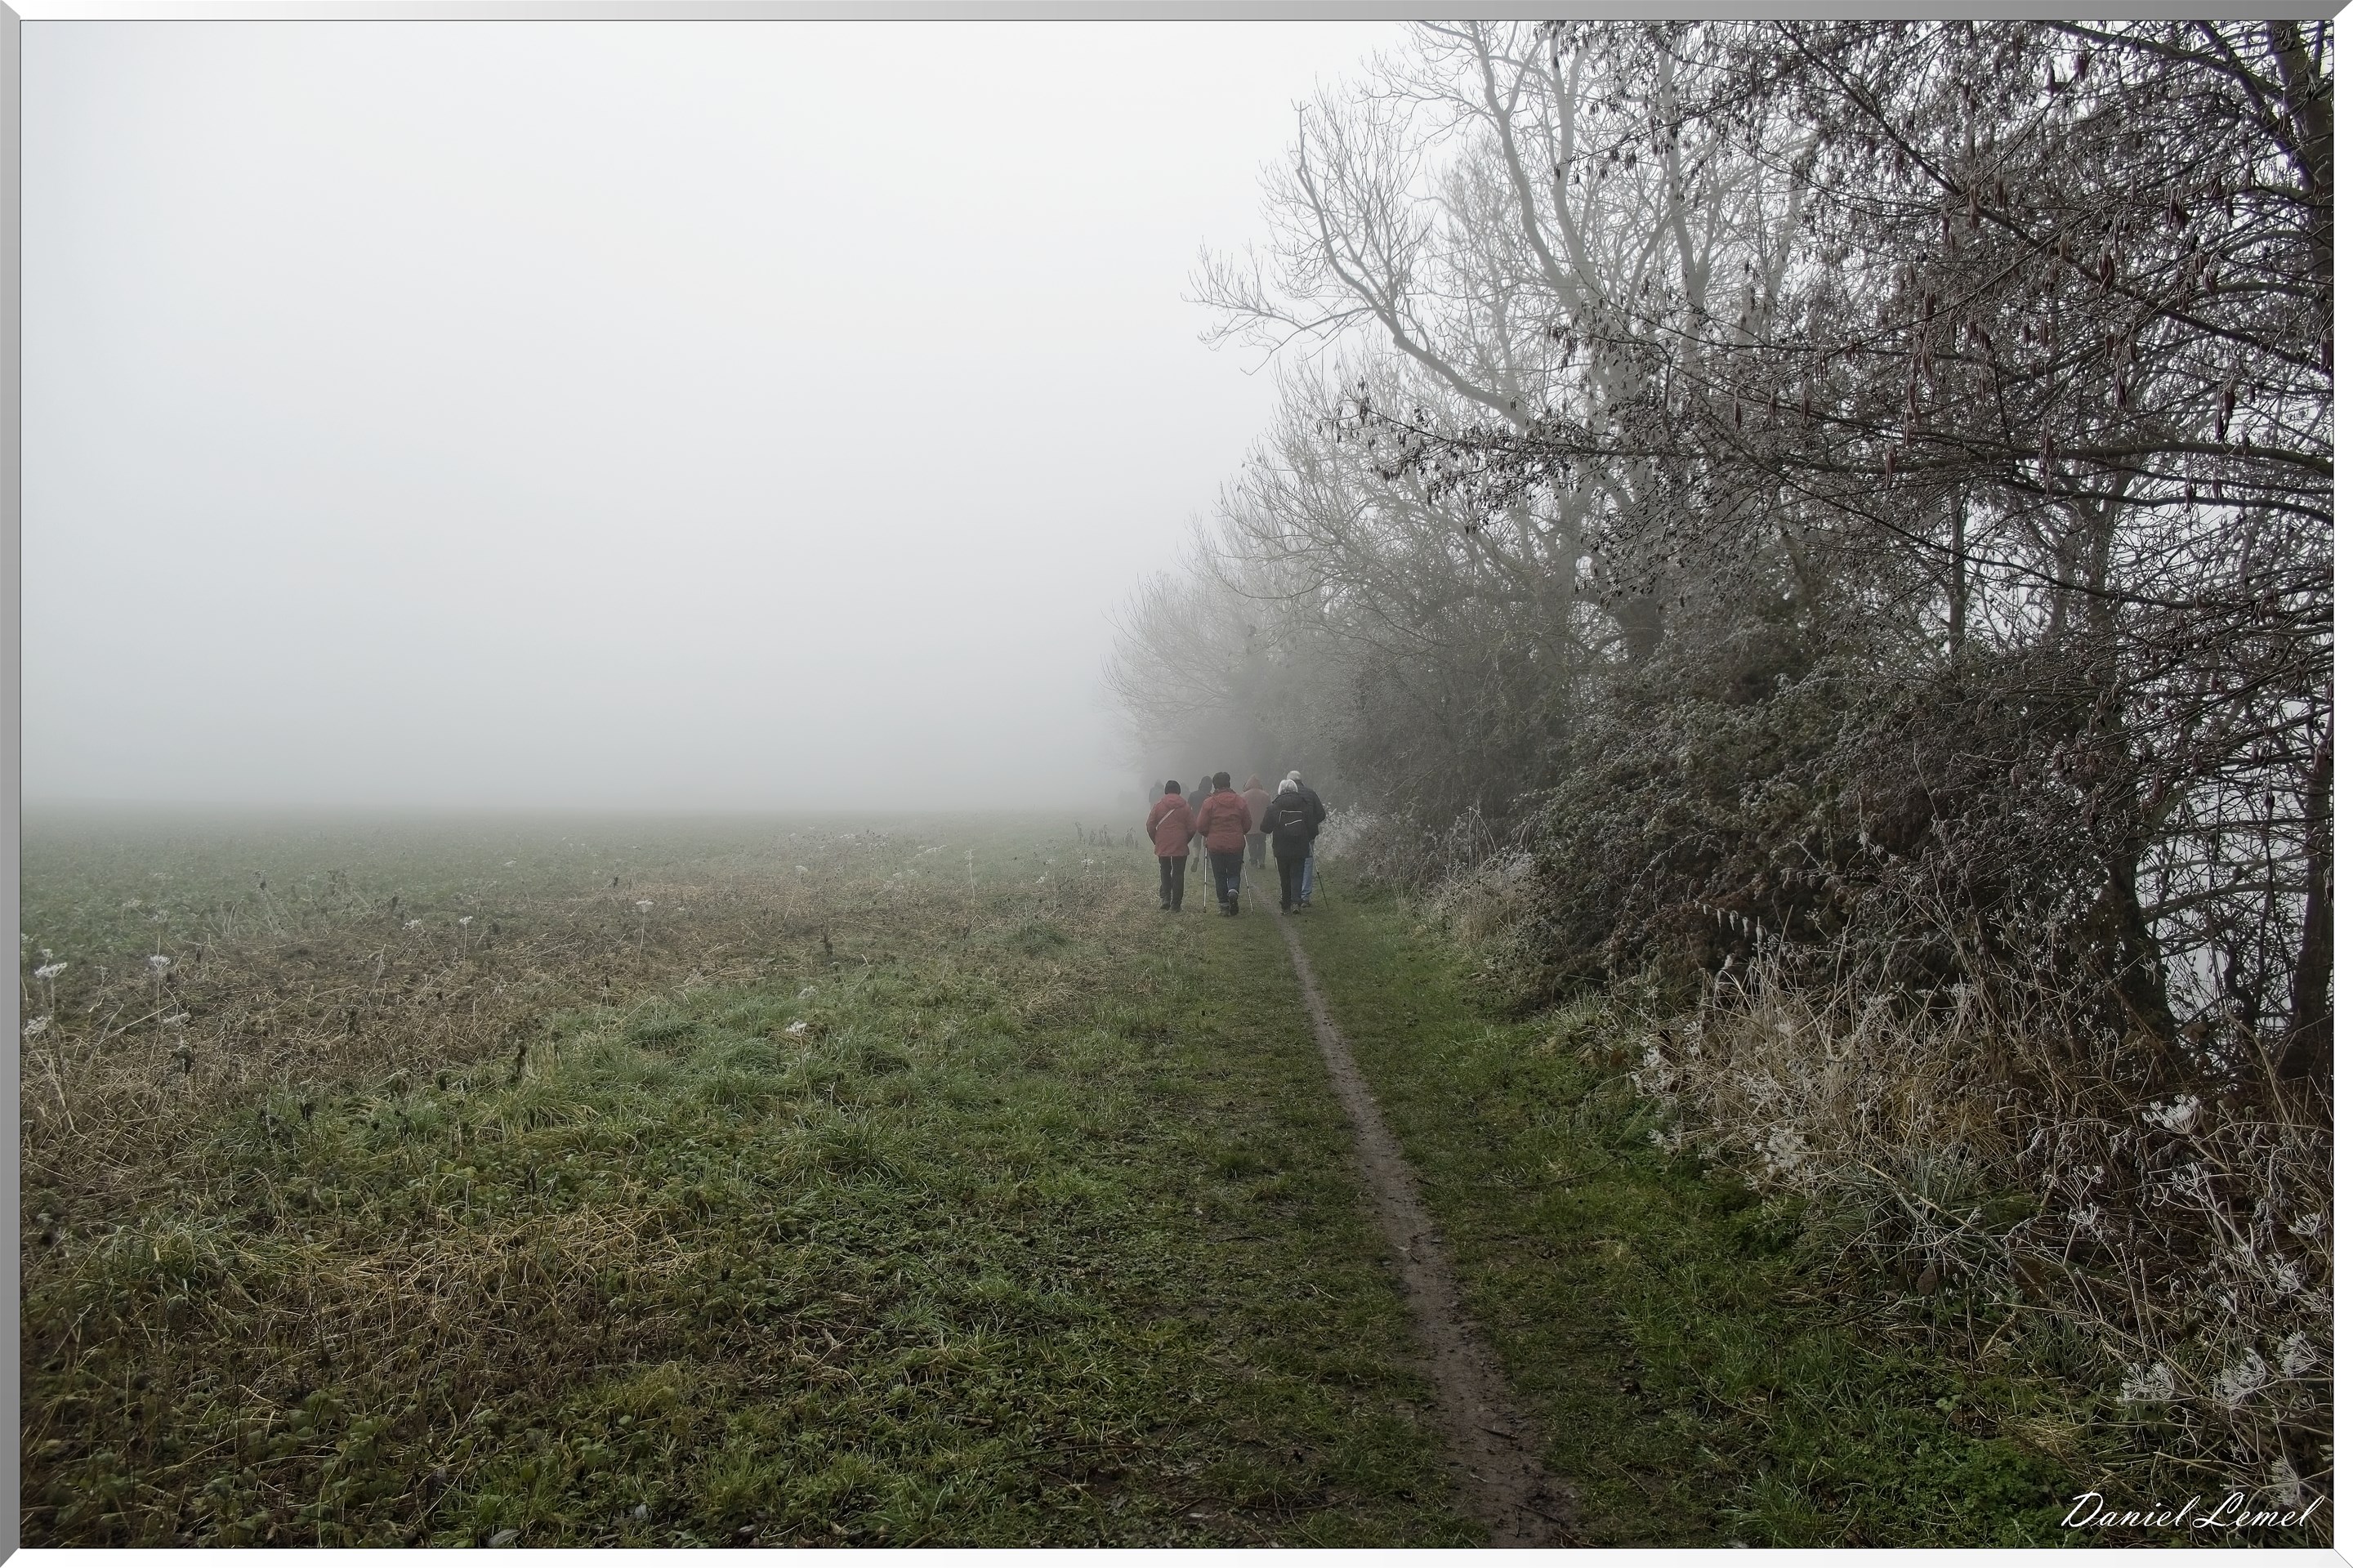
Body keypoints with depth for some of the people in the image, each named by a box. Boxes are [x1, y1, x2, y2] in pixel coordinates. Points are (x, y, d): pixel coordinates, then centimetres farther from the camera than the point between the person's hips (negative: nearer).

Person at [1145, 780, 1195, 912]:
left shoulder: (1158, 806, -2)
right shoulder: (1186, 808, -2)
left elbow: (1150, 826, -2)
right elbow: (1191, 829, -3)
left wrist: (1156, 841, 11)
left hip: (1162, 847, 1)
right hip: (1180, 847, -1)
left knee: (1165, 871, 18)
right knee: (1178, 874, 5)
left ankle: (1165, 897, 2)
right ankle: (1175, 905, 4)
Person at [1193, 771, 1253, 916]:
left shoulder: (1209, 803, -7)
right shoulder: (1240, 801, 0)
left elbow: (1201, 826, -5)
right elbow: (1247, 824, 7)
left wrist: (1208, 835, 15)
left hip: (1215, 844, -1)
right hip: (1236, 844, 1)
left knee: (1220, 876, 10)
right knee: (1234, 873, 11)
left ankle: (1223, 904, 9)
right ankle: (1233, 891, -18)